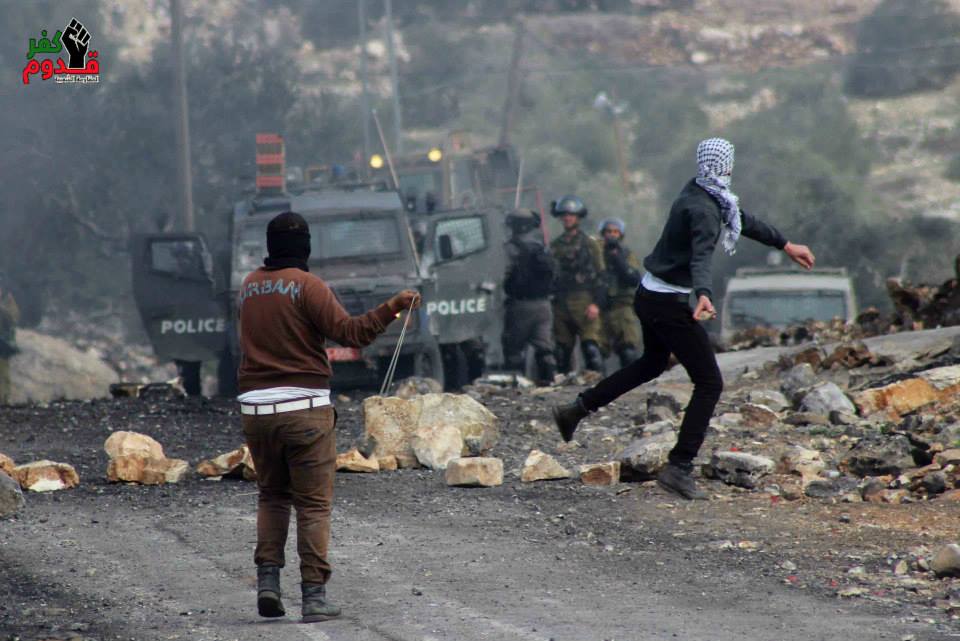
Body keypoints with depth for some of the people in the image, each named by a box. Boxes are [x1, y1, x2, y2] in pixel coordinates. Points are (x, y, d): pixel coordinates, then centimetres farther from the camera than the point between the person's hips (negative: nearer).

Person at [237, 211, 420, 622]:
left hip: (255, 409, 5)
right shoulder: (307, 286, -8)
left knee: (272, 496, 19)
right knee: (313, 504, 0)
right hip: (304, 409, -5)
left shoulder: (249, 287, 11)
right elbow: (349, 332, -15)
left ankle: (268, 582, 3)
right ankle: (314, 596, -5)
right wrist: (391, 309, -18)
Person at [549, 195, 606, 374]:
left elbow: (599, 276, 0)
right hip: (560, 304, 4)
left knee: (591, 346, -14)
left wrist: (595, 304, -10)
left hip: (584, 303, -4)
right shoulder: (555, 246, 16)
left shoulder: (589, 244, 5)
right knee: (562, 350, 4)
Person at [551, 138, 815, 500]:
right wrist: (704, 296, -58)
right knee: (709, 382, -6)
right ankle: (679, 468, -9)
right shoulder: (705, 209, -23)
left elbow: (744, 221, 22)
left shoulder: (698, 193, 7)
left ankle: (577, 410, 38)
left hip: (648, 294, 10)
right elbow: (701, 257, -41)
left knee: (652, 364, 33)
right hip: (670, 303, -10)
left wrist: (785, 245, 30)